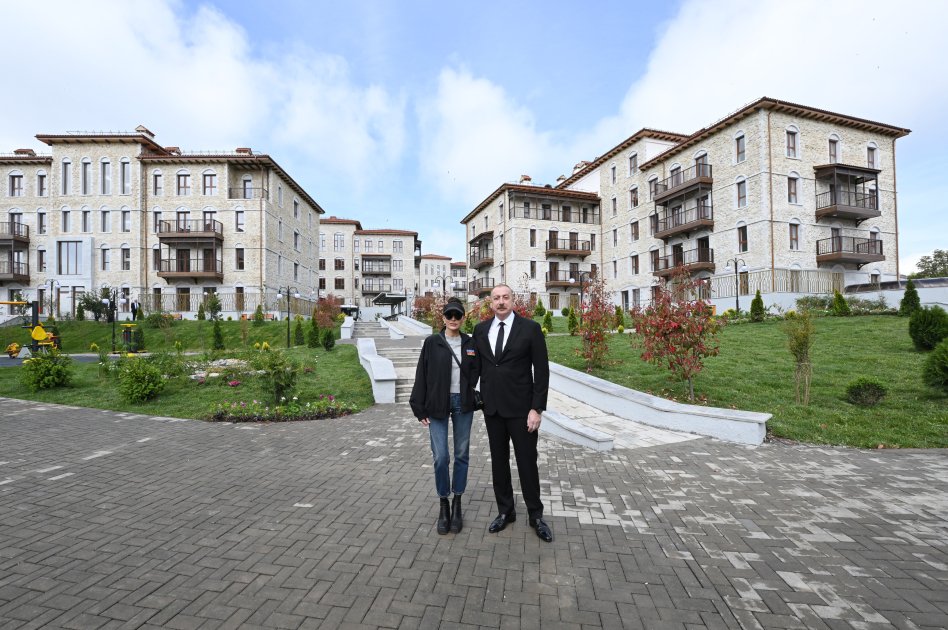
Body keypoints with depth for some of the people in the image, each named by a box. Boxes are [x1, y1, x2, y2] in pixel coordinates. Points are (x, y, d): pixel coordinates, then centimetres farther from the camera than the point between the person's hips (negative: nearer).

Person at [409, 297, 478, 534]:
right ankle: (443, 504, 22)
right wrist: (419, 408, -4)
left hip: (463, 404, 2)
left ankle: (457, 504, 27)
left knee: (462, 454, 10)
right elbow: (422, 376, -2)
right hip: (438, 405, -2)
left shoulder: (470, 343, 2)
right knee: (441, 457, -1)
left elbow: (475, 372, 11)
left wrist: (472, 395, -2)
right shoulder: (432, 343, -4)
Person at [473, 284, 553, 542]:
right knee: (498, 460, 15)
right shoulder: (480, 330, 3)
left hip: (521, 408, -3)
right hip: (492, 407, 4)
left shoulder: (530, 328, -8)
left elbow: (542, 370, -9)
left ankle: (535, 515, 28)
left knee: (527, 462, 7)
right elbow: (477, 365, 11)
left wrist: (537, 408, -12)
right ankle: (505, 511, 33)